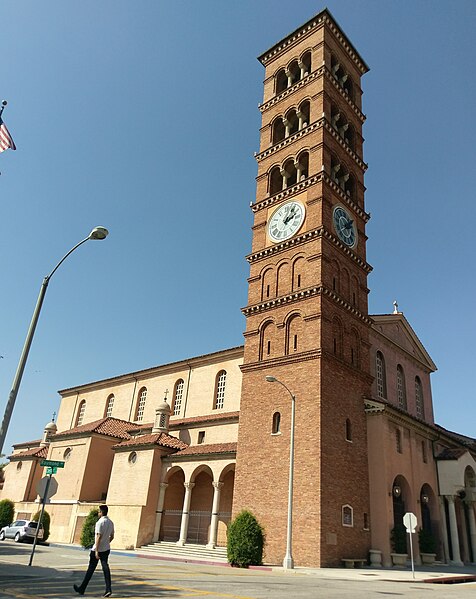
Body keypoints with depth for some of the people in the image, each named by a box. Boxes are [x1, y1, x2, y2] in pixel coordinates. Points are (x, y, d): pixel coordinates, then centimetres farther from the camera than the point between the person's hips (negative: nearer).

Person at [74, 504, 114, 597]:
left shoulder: (100, 522, -16)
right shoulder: (111, 522, 7)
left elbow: (98, 537, -21)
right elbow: (112, 536, 15)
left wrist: (96, 550, -19)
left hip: (97, 549, -6)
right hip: (106, 549, 6)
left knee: (90, 569, 7)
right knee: (105, 568, 3)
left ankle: (81, 589, 20)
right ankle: (108, 589, -7)